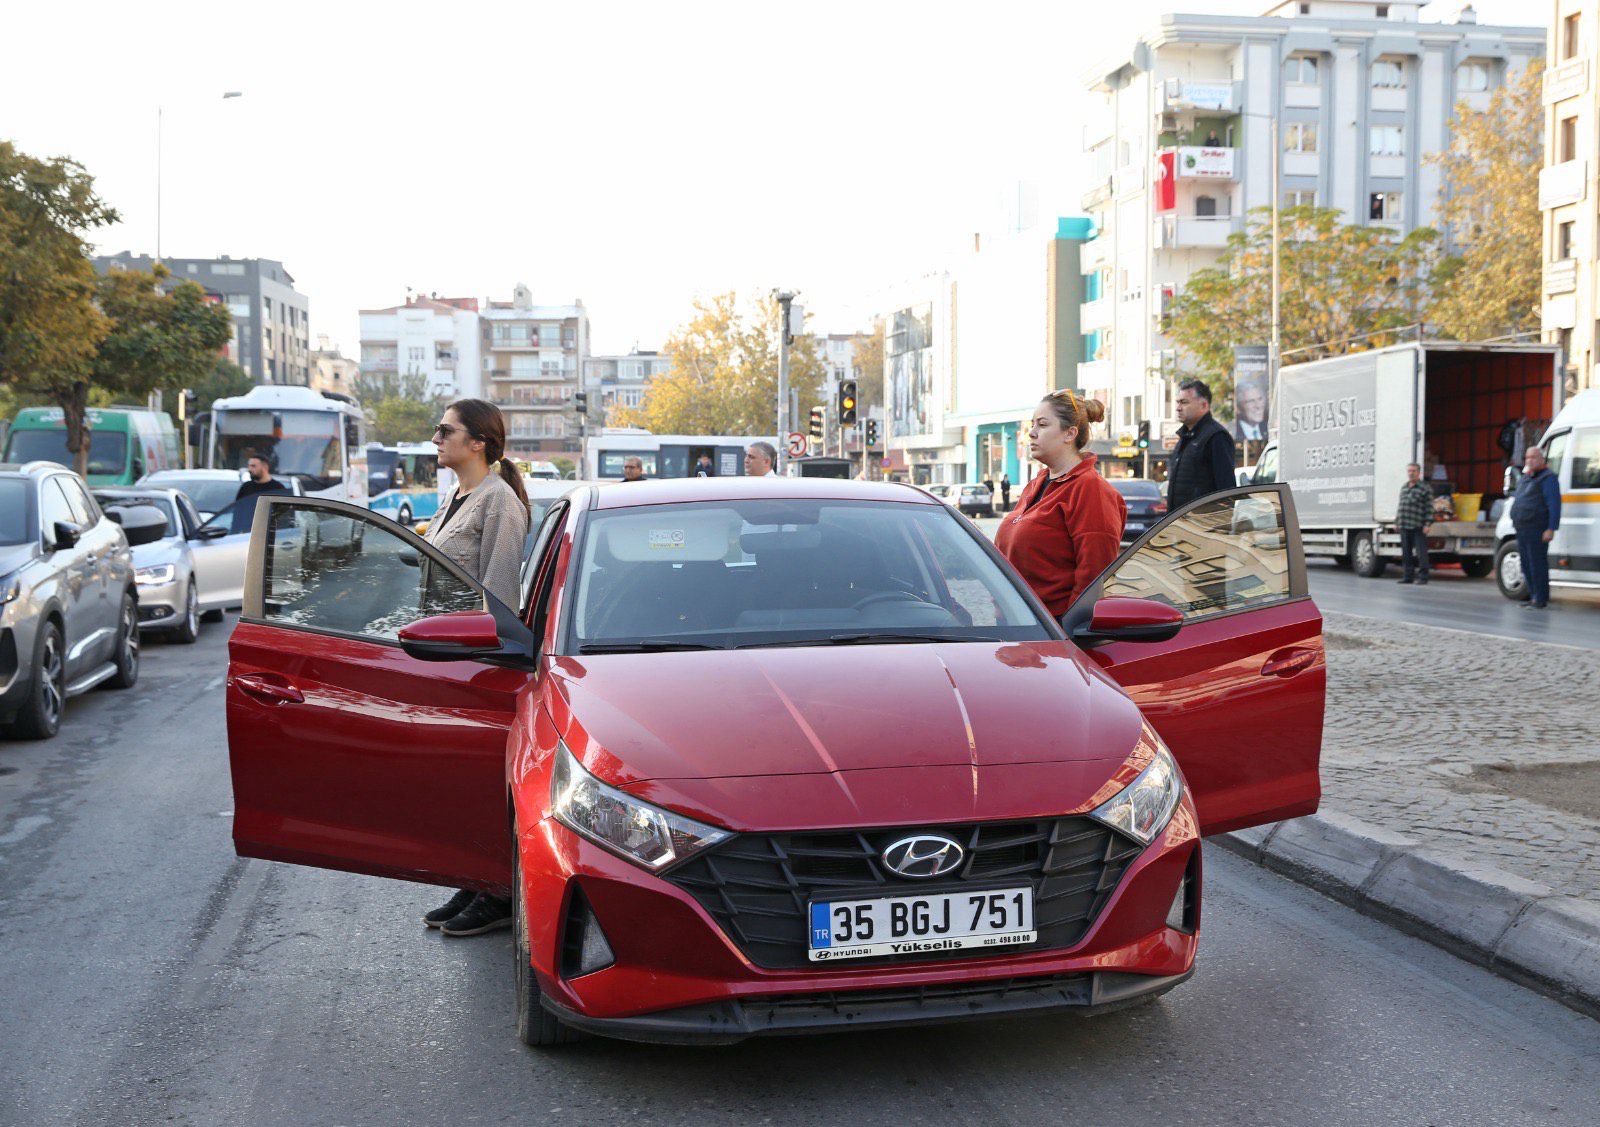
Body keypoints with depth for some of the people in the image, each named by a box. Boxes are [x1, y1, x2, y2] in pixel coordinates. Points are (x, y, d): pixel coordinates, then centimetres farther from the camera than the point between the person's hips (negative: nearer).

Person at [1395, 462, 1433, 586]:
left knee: (1421, 552, -5)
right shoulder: (1403, 488, 18)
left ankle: (1423, 577, -2)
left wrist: (1427, 524, -13)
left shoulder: (1425, 488, -2)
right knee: (1406, 553, 9)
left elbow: (1429, 508, -6)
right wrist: (1396, 521, 18)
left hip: (1418, 528, -6)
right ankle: (1408, 576, 15)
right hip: (1404, 527, 6)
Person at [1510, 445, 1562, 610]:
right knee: (1526, 564, 13)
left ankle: (1540, 600, -5)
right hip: (1522, 529, 9)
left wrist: (1551, 529, -20)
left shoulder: (1547, 478, -7)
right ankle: (1534, 596, 22)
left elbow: (1554, 505, -14)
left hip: (1537, 530, -9)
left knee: (1537, 564, -8)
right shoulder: (1525, 478, 21)